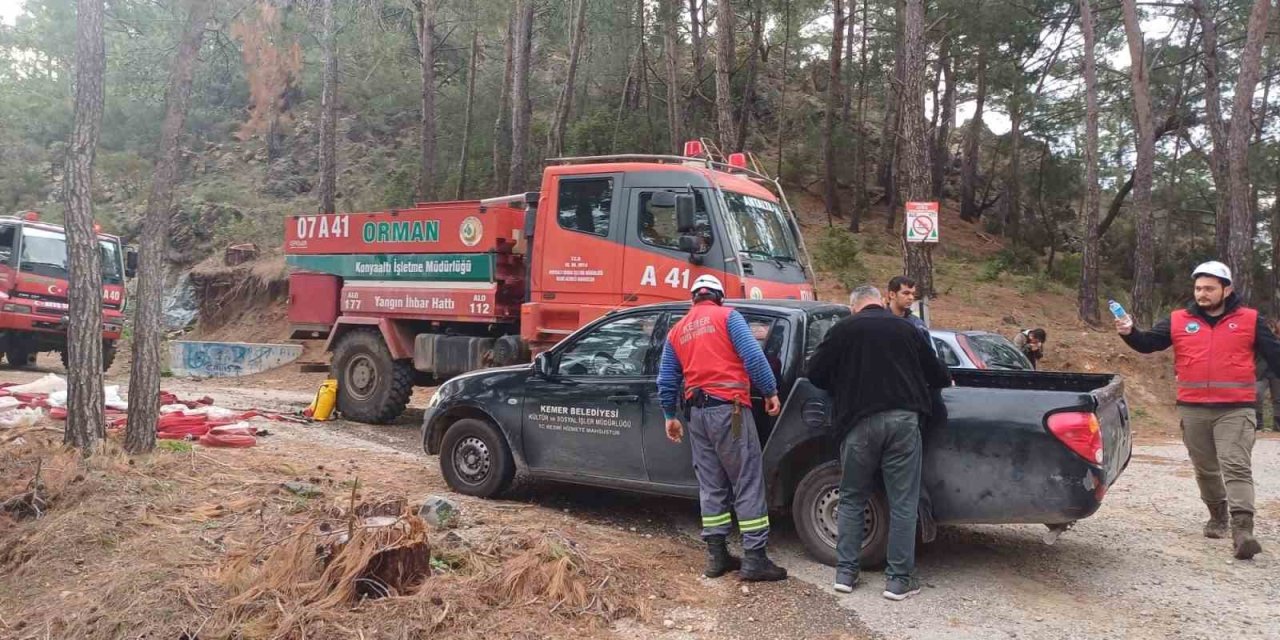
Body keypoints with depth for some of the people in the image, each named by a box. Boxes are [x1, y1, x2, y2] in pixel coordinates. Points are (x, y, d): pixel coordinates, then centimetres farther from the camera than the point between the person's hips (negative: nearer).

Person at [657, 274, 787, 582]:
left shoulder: (677, 330, 16)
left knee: (711, 486, 12)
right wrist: (770, 391, -4)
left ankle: (717, 556, 14)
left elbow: (666, 380, 17)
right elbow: (753, 355, -11)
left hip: (697, 412, 6)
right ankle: (755, 559, -3)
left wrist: (670, 416, 27)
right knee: (747, 484, -3)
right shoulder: (727, 316, 1)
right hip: (728, 408, -6)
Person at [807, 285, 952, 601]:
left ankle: (845, 572, 14)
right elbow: (936, 374, 16)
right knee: (903, 503, 6)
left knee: (851, 500, 13)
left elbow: (815, 373, 5)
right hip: (903, 420, 1)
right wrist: (946, 381, 39)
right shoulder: (906, 329, 9)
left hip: (859, 421, 0)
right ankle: (899, 579, 8)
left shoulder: (843, 330, 3)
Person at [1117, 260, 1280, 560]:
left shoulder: (1250, 320, 3)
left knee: (1237, 467, -12)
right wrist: (1129, 332, -19)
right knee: (1205, 468, 15)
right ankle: (1217, 515, 34)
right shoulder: (1179, 321, 5)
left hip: (1235, 410, -3)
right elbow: (1147, 344, 1)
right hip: (1193, 409, 3)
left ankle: (1242, 528, -17)